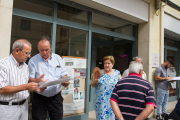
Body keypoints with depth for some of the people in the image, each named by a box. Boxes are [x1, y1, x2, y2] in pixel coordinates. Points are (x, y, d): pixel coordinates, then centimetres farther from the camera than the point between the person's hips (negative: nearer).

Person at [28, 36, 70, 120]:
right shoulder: (33, 61, -1)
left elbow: (64, 75, 8)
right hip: (39, 98, -2)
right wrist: (37, 81, -26)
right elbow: (30, 79, -4)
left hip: (56, 97, 2)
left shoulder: (58, 58, 6)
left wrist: (65, 81, -14)